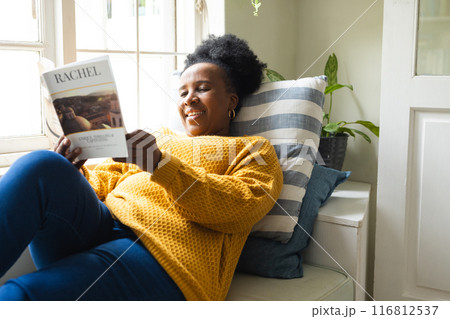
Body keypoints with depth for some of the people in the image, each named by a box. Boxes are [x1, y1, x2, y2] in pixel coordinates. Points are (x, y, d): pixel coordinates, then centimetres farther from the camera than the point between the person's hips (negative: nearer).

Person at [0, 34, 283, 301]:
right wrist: (71, 175, -2)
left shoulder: (254, 149, 17)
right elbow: (101, 182, 23)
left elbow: (242, 207, -5)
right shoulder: (161, 137, 33)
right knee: (42, 166, -27)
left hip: (162, 256, -5)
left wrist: (159, 165, -18)